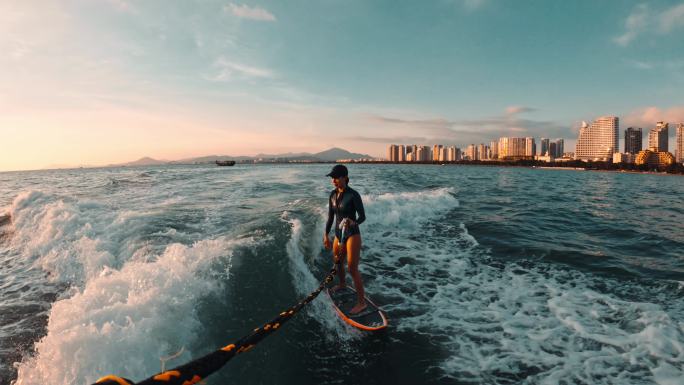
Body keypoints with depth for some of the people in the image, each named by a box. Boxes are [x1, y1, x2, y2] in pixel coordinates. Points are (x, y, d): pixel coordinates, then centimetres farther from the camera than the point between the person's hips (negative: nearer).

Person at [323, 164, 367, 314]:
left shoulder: (353, 195, -18)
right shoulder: (333, 194, 2)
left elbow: (362, 216, -15)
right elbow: (330, 217, 10)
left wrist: (353, 222, -35)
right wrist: (326, 235, 11)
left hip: (352, 235, -7)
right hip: (338, 234, 8)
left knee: (353, 269, -8)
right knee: (337, 261, 26)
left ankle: (362, 302, 3)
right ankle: (342, 284, 55)